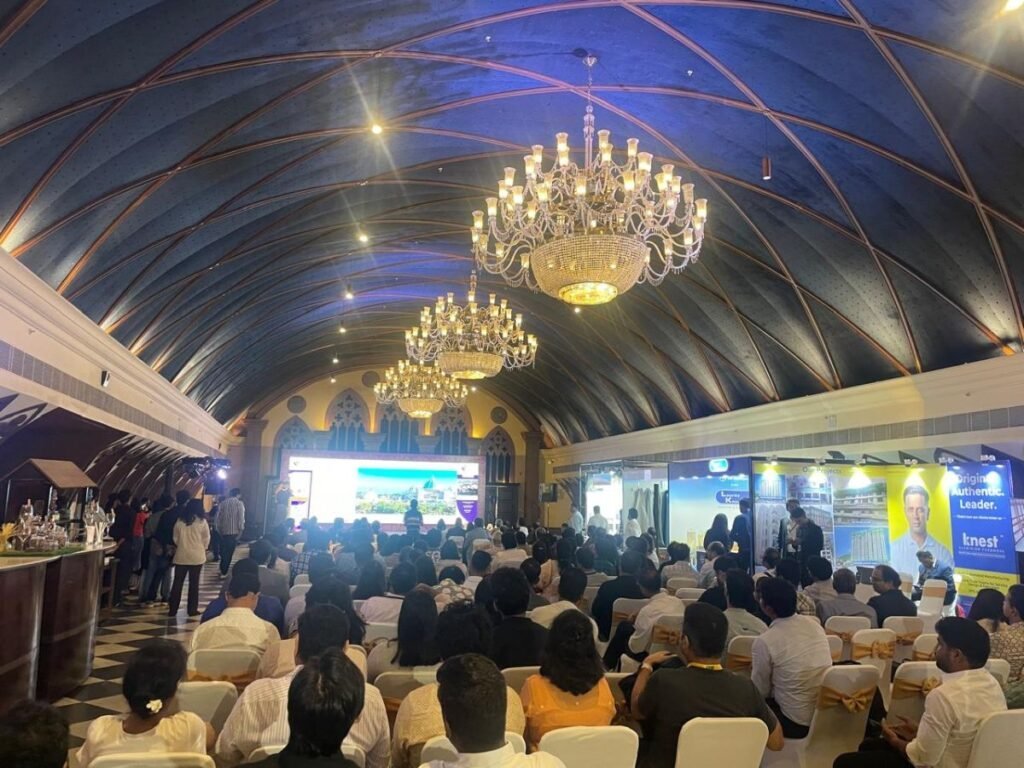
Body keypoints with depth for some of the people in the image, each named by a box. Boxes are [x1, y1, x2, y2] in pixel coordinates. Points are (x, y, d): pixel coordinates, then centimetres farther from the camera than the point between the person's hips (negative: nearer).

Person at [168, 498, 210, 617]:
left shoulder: (179, 521, 0)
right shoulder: (202, 522, -6)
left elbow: (175, 538, 6)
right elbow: (206, 539, -1)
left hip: (181, 556, 2)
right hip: (197, 556, -2)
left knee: (178, 582, 8)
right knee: (194, 583, 5)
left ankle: (172, 609, 10)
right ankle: (192, 609, 8)